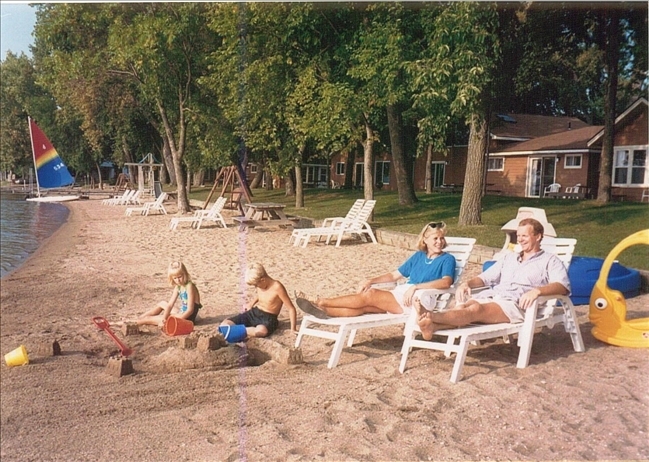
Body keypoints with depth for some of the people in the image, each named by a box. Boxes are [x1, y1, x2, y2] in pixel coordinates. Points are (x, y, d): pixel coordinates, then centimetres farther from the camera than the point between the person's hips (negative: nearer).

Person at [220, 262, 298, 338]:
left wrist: (293, 328, -18)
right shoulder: (260, 284, -1)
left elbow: (291, 308, -18)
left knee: (261, 331, -45)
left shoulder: (277, 287, -21)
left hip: (268, 318, -7)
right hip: (253, 313, 7)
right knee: (224, 325, -13)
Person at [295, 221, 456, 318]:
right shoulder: (418, 256, 19)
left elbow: (446, 282, -19)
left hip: (417, 301, -6)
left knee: (370, 295, -20)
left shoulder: (447, 259, 1)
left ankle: (322, 302, -19)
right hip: (401, 294, 6)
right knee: (365, 305, -19)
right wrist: (371, 281, 3)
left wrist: (416, 286, -28)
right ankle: (323, 310, -30)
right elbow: (394, 275, 19)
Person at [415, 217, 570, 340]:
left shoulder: (550, 260, 16)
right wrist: (467, 283, 4)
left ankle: (431, 317, -62)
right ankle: (432, 326, -61)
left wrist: (537, 290, -23)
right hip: (489, 296, 6)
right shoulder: (509, 258, 34)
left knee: (476, 309, -36)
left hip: (516, 303, -5)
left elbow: (562, 286, -3)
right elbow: (485, 277, 27)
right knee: (461, 306, -31)